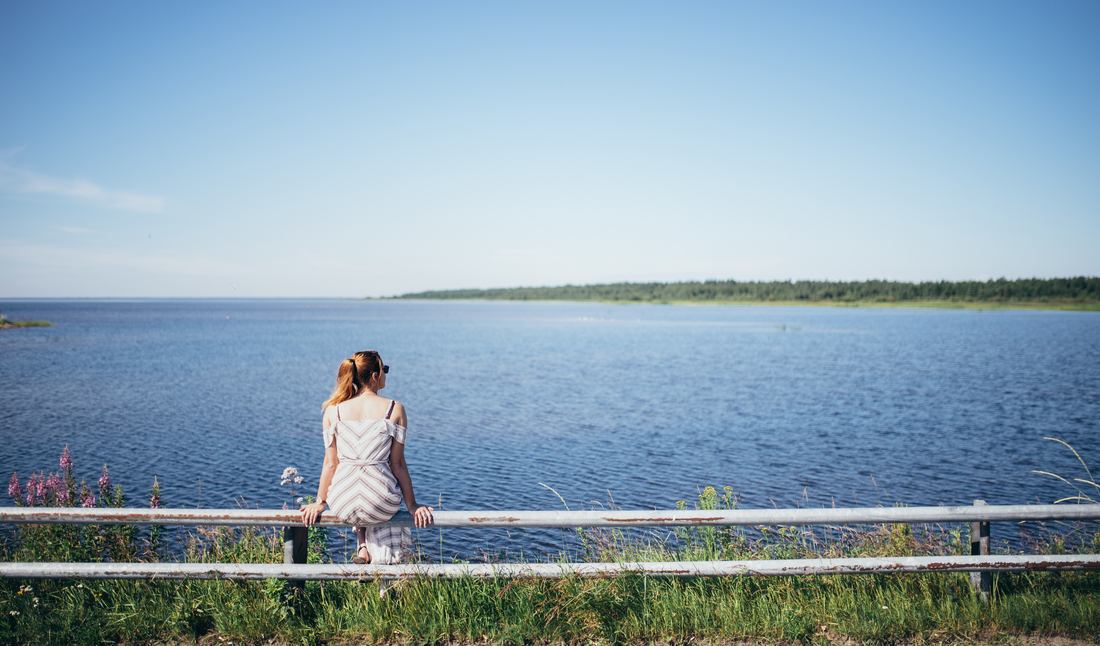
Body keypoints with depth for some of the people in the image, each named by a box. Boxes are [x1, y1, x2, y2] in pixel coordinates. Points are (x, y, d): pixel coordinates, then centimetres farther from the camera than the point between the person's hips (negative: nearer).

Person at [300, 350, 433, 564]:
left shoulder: (333, 411, 0)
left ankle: (363, 549, 26)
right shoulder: (395, 409, -5)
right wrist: (412, 505, 7)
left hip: (342, 505, 2)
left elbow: (330, 463, 3)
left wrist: (320, 502, 16)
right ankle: (379, 556, 32)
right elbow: (397, 464, -2)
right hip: (381, 504, -2)